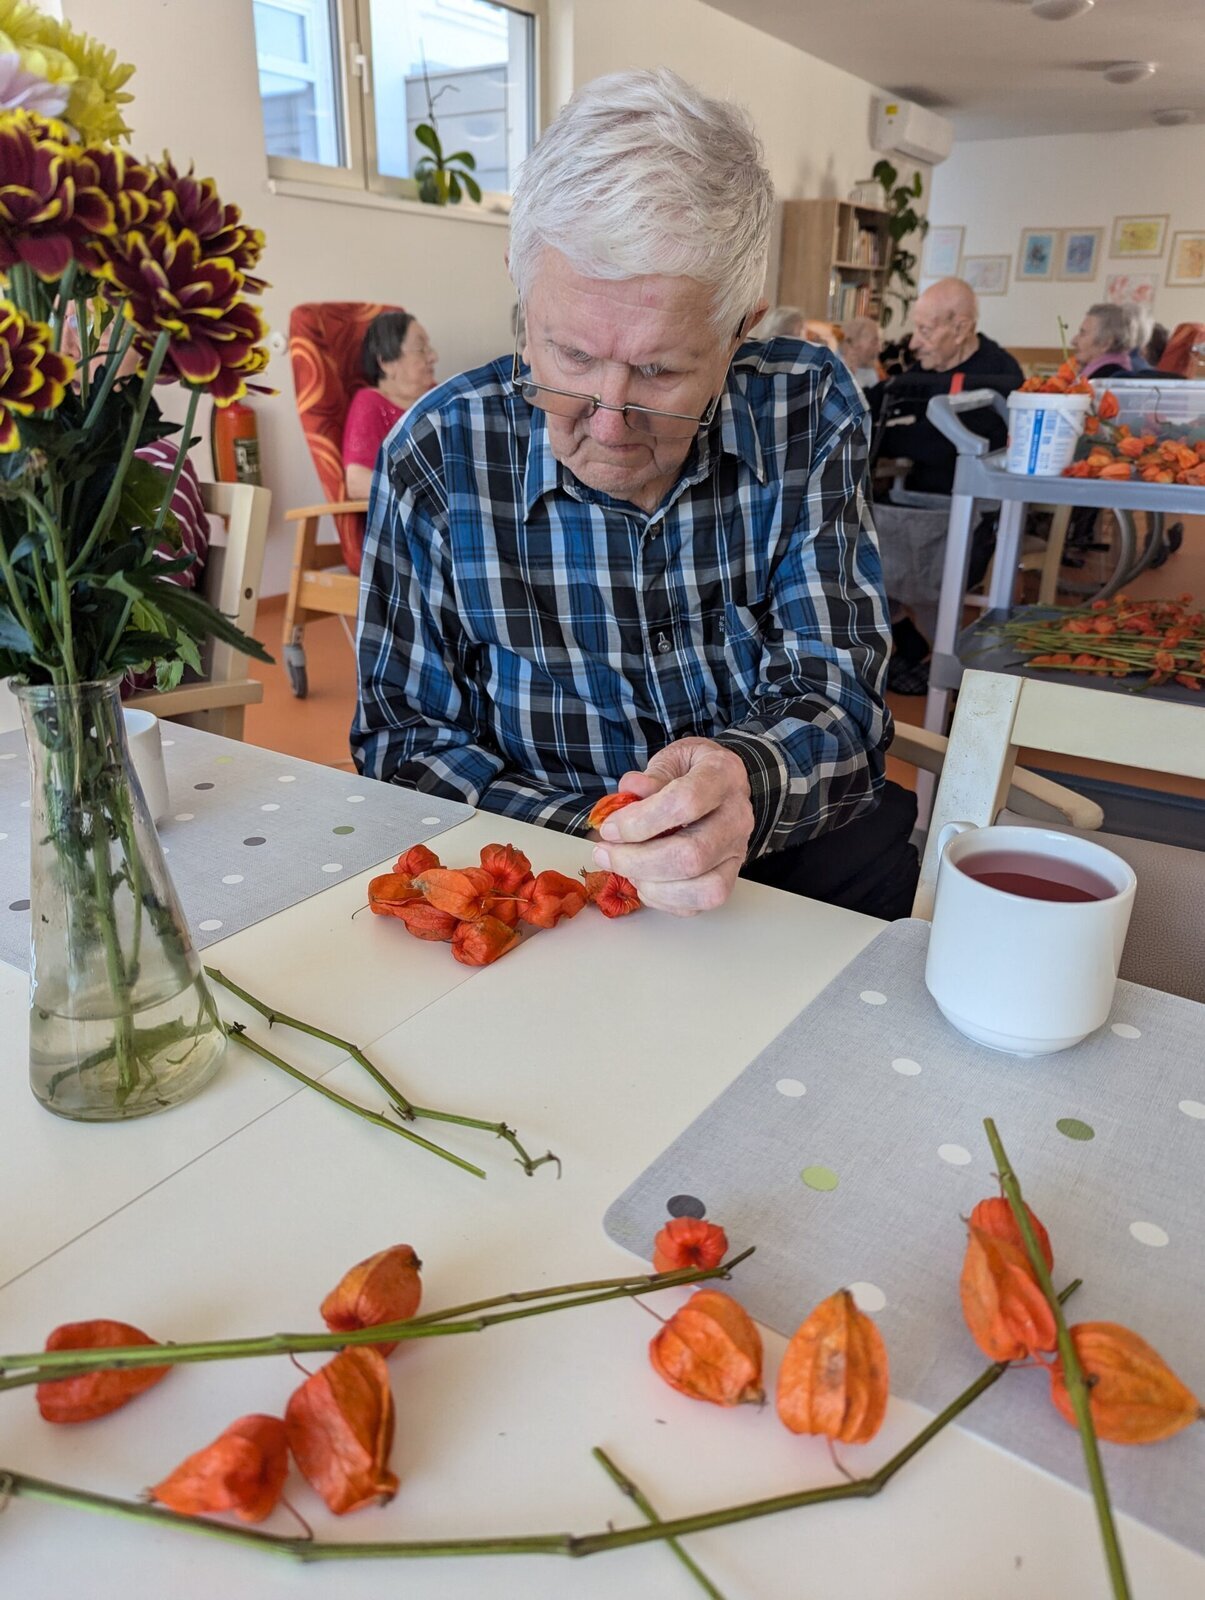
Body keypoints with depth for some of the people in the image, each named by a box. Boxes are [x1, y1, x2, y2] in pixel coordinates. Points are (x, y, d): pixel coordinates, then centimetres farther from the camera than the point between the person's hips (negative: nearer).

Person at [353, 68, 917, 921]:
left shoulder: (808, 412, -8)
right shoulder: (439, 457, -10)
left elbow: (832, 701, -11)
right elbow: (402, 739, -3)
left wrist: (753, 783, -35)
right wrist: (589, 843, -20)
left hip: (797, 856, 1)